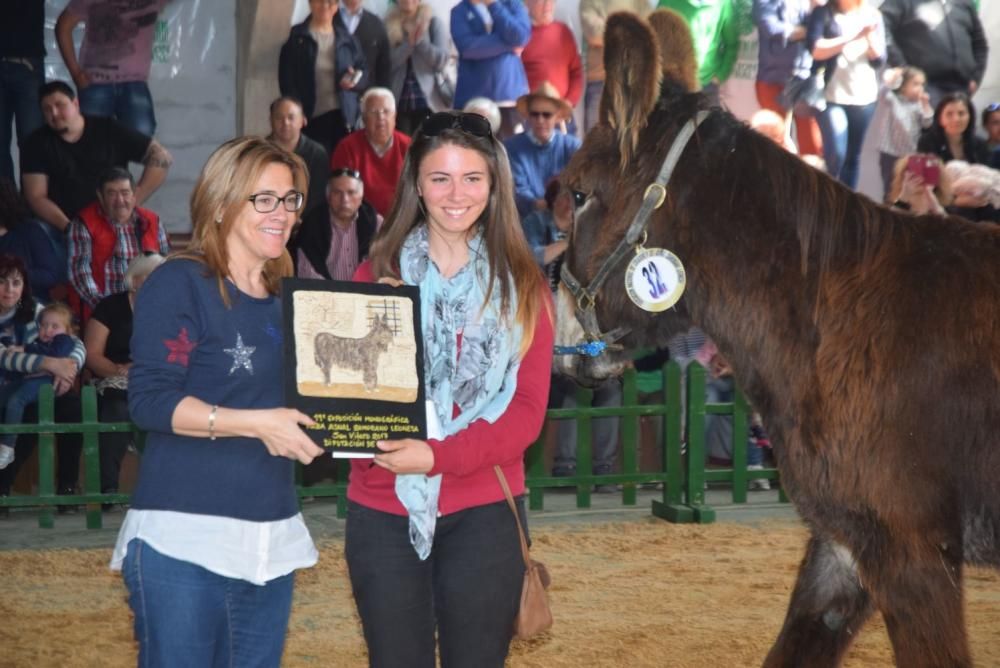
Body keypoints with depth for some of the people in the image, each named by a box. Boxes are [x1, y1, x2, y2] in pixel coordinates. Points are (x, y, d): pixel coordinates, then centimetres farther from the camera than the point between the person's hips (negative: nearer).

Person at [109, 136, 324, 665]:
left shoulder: (286, 299, 16)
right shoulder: (179, 284, -6)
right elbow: (149, 398, -15)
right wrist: (256, 423, -22)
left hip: (272, 538, 7)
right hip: (183, 536, -7)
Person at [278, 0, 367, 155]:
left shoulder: (346, 38, 12)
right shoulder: (296, 38, 3)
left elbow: (363, 68, 18)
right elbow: (286, 78, -1)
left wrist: (356, 80, -7)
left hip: (342, 114, 3)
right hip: (310, 116, -3)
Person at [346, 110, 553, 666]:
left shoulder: (522, 286, 4)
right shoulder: (379, 275, 6)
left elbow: (528, 409, -4)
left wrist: (439, 455, -19)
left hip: (483, 513, -1)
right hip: (384, 510, 1)